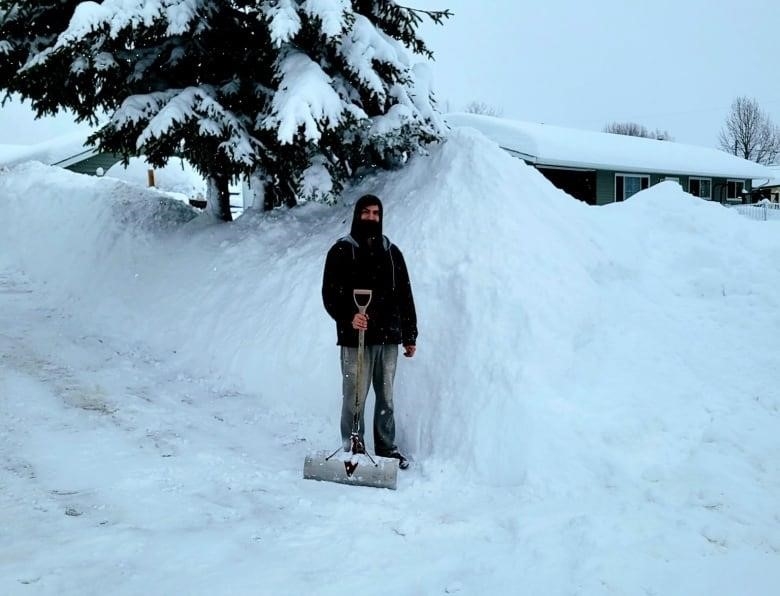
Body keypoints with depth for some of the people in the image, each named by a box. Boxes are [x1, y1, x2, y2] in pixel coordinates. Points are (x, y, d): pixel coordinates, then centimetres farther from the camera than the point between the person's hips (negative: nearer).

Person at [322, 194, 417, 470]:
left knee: (386, 397, 10)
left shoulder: (392, 252, 13)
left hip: (389, 338, 4)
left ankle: (387, 448, 22)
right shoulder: (342, 251, 1)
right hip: (355, 339, -4)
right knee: (355, 399, -3)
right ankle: (353, 451, 8)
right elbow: (330, 294, -4)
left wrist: (410, 335, 13)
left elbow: (405, 296, 15)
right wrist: (348, 317, -21)